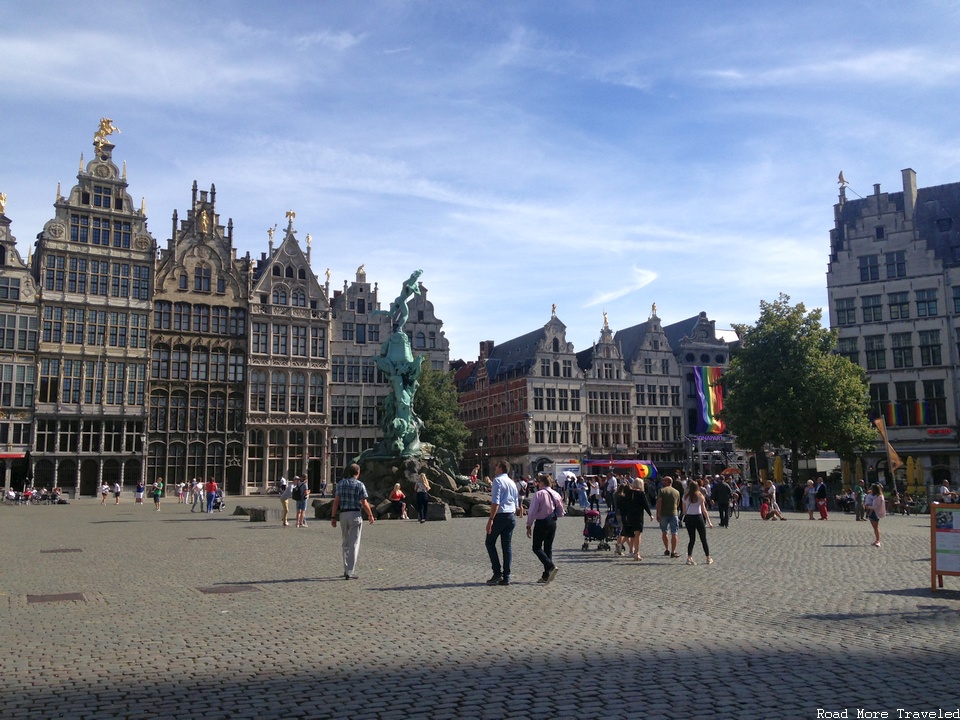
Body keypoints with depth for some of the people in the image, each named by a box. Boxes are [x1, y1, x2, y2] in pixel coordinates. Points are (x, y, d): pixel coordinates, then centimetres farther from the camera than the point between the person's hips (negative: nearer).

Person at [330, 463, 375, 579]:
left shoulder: (341, 483, 6)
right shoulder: (360, 485, -6)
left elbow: (336, 501, 1)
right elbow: (364, 504, -8)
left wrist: (333, 517, 4)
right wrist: (371, 515, 6)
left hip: (343, 514, 4)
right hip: (355, 514, -4)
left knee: (345, 543, 18)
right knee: (353, 544, 0)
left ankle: (346, 569, 23)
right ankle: (350, 573, -3)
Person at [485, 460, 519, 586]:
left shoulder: (498, 480, -8)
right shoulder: (512, 483, 16)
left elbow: (496, 502, -18)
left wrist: (491, 519, -20)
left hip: (500, 515, -7)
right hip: (511, 517, 7)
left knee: (490, 543, 5)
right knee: (507, 546, 7)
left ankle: (497, 572, -3)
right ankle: (506, 577, 6)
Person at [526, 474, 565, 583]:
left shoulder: (538, 494, -11)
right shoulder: (556, 494, 7)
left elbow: (532, 511, -14)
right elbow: (561, 513, 12)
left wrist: (529, 526, -7)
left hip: (541, 523, -6)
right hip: (553, 523, 7)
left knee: (537, 548, 0)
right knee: (548, 548, 11)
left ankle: (550, 567, -20)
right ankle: (546, 576, 11)